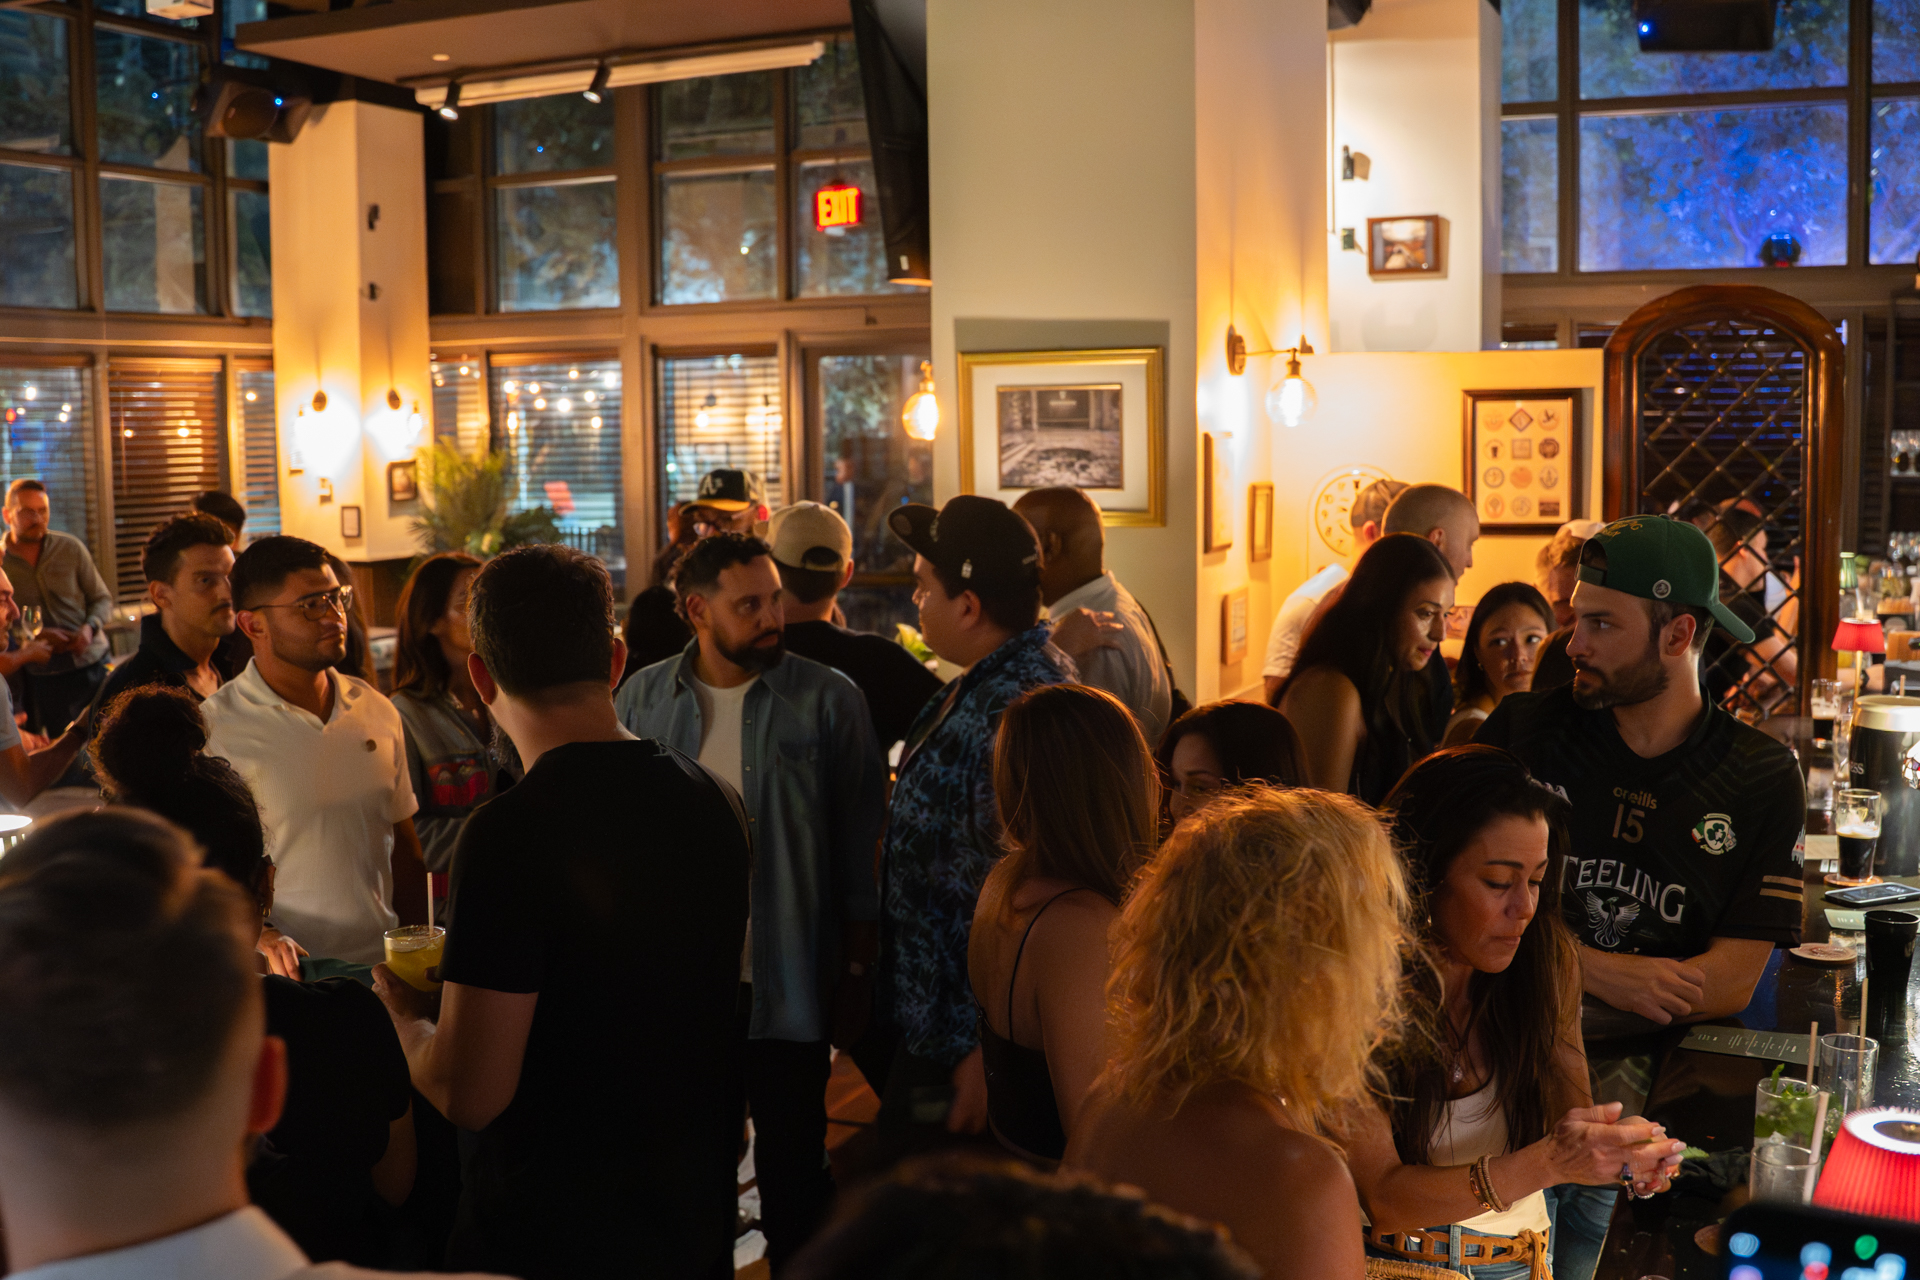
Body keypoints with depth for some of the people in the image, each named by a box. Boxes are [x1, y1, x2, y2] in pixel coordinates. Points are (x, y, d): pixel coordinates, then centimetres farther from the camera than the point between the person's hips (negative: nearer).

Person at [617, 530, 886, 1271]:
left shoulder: (827, 701, -6)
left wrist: (856, 967, -4)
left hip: (784, 983, -2)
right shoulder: (642, 699, 2)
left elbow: (860, 845, -3)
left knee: (792, 1159, 10)